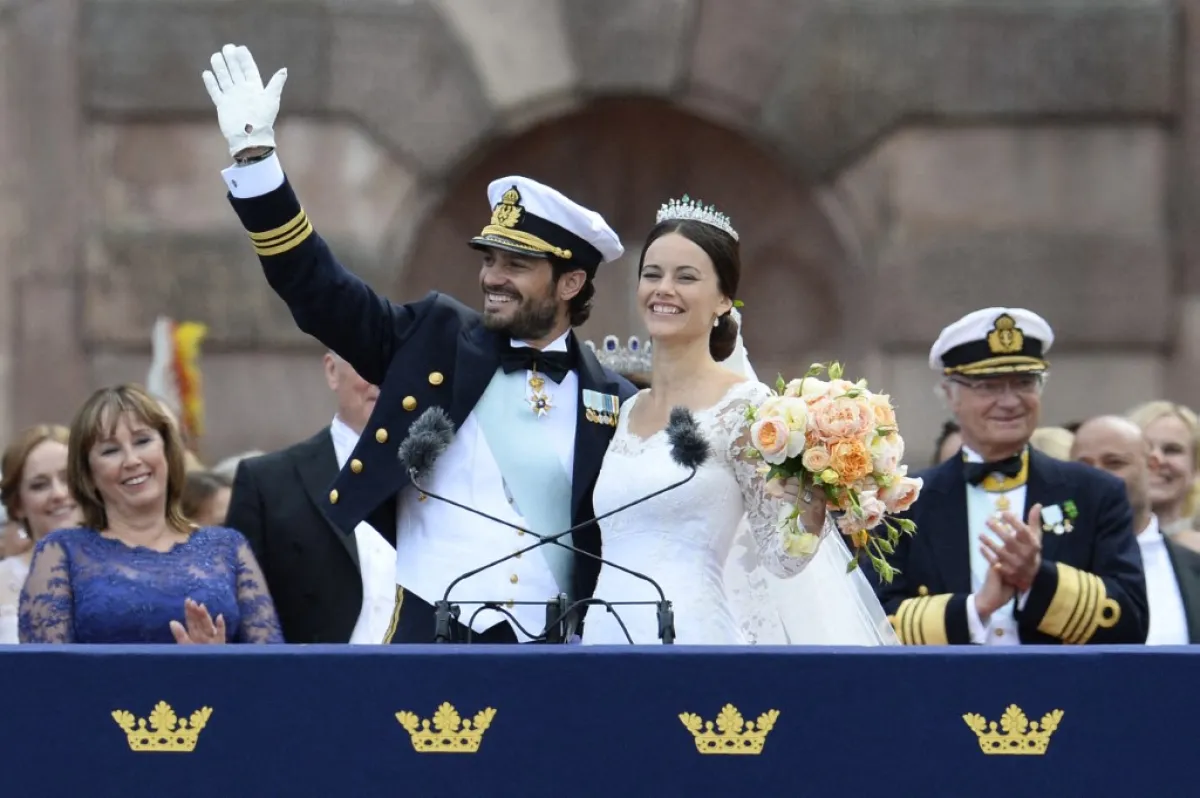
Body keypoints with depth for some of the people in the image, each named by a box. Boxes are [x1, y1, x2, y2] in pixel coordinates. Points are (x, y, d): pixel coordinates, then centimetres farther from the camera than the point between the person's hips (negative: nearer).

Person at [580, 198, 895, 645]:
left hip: (690, 638, -6)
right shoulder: (628, 412, 13)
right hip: (607, 635, 6)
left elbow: (782, 555, -10)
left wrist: (812, 484, -26)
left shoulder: (746, 406, -5)